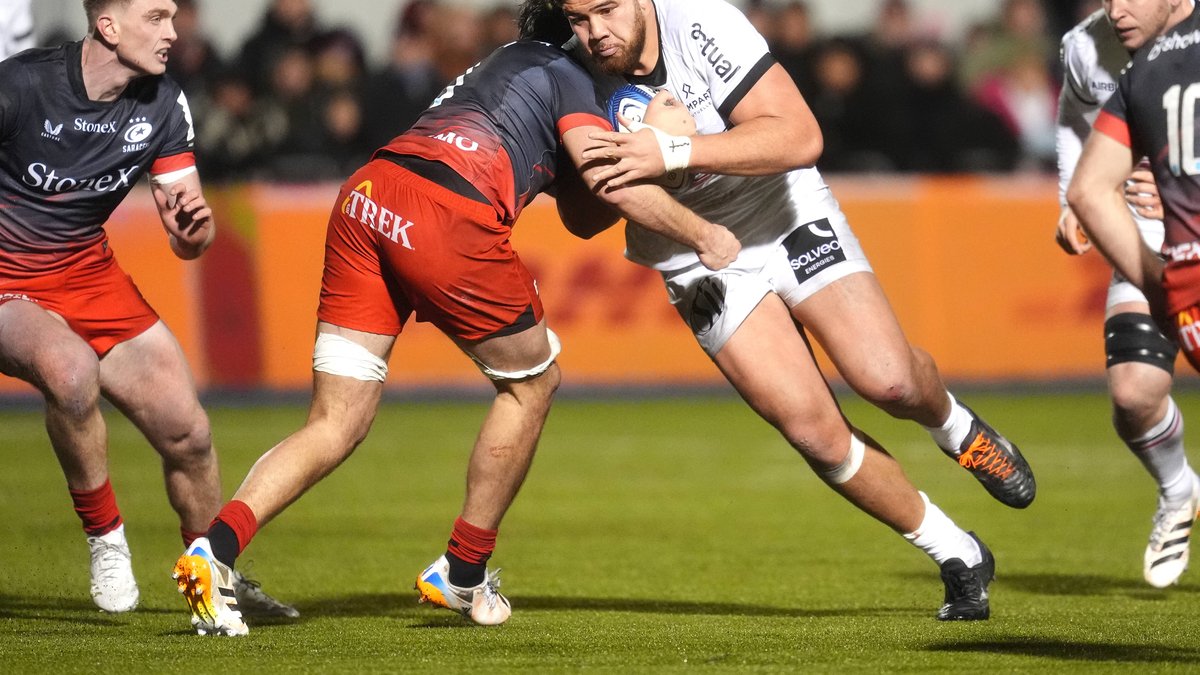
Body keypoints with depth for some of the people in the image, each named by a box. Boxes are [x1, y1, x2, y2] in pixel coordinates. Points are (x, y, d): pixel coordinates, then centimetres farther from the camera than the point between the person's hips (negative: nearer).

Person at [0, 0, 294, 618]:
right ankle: (105, 537, -15)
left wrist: (195, 229, -23)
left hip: (87, 272, 6)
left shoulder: (162, 105, -5)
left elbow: (185, 244, 0)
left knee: (186, 432, -1)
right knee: (71, 367, -36)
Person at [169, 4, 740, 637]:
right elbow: (614, 181, -4)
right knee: (531, 382, 17)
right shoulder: (564, 75, 11)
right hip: (446, 214, -7)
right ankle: (463, 574, 20)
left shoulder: (512, 64, 36)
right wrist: (701, 235, 8)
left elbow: (583, 216, 37)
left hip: (366, 193, 7)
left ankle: (215, 547, -16)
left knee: (334, 425, 6)